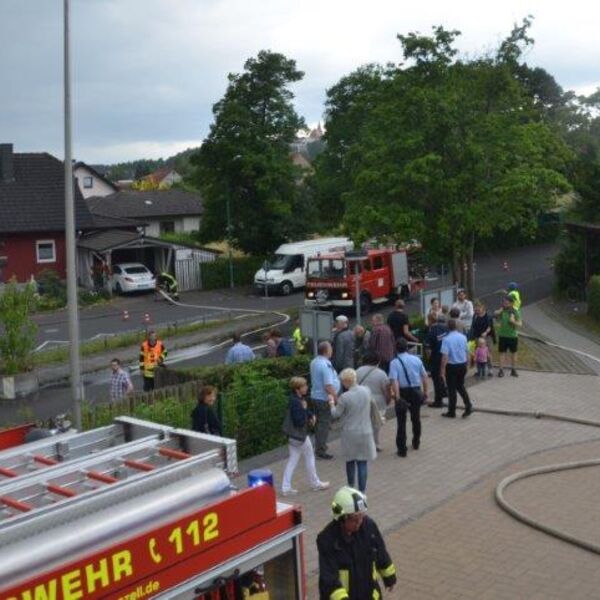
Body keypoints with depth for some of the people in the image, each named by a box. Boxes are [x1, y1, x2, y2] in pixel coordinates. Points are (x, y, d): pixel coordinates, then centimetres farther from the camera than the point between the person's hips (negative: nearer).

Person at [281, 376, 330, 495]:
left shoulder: (299, 398, 3)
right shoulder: (295, 402, -27)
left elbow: (306, 410, 20)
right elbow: (299, 421, -27)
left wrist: (311, 415, 2)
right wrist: (304, 410, -20)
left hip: (292, 435, 9)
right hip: (299, 436, -9)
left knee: (292, 460, 12)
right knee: (309, 457, 10)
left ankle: (286, 487, 13)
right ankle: (315, 483, 26)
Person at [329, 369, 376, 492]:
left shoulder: (344, 397, -20)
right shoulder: (366, 391, -6)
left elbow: (336, 414, -7)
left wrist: (332, 404, 12)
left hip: (350, 433, -2)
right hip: (365, 432, 2)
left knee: (350, 461, 18)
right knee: (362, 462, 5)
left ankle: (351, 487, 35)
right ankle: (362, 491, 7)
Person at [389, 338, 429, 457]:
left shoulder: (394, 363, -9)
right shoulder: (416, 359, 2)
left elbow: (394, 381, -19)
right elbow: (424, 376, 4)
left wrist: (397, 397, -21)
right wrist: (426, 390, 11)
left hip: (402, 392, -4)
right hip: (416, 391, 4)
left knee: (401, 421, 4)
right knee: (416, 418, 22)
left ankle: (402, 449, 3)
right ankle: (416, 443, 38)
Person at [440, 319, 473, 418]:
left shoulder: (447, 339, -17)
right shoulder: (463, 337, 0)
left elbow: (445, 356, -20)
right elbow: (467, 351, 8)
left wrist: (442, 370, -16)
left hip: (452, 366, -5)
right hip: (463, 365, 5)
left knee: (452, 389, 6)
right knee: (460, 386, 22)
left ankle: (452, 412, 15)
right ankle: (468, 406, 7)